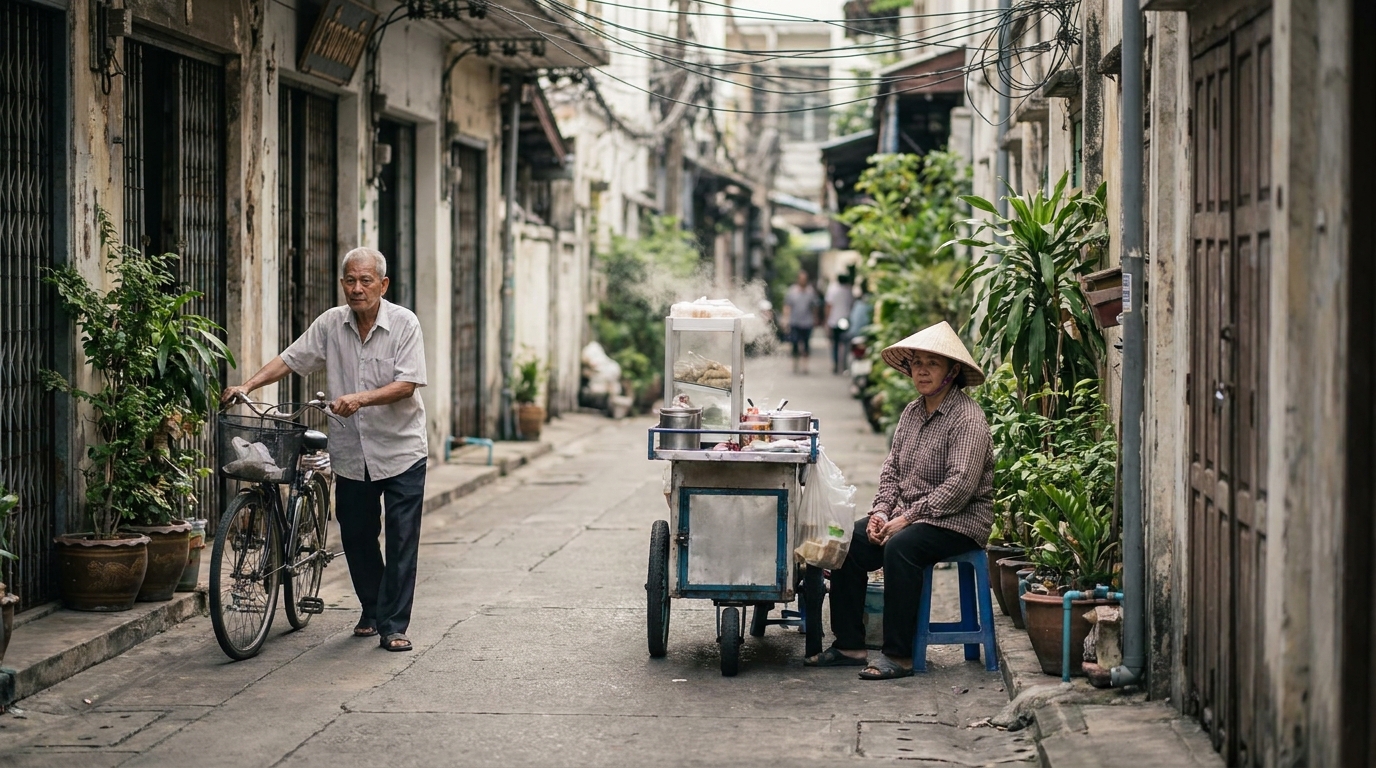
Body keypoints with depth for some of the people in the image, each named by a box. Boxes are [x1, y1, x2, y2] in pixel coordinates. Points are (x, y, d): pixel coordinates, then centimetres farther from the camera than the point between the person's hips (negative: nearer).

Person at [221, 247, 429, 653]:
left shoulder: (404, 323, -8)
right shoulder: (331, 324, 3)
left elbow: (406, 384, -15)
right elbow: (290, 360, 6)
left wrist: (360, 399, -28)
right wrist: (248, 385, -8)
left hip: (400, 452, -4)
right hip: (351, 454, 4)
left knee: (401, 542, -5)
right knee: (356, 538, 11)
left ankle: (393, 627, 0)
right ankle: (371, 611, 30)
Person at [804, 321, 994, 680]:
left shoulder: (967, 418, -14)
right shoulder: (912, 412, 12)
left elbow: (960, 486, -22)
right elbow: (892, 470, 15)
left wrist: (906, 519, -21)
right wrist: (880, 512, -4)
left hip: (959, 520, -8)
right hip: (907, 515, 8)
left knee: (900, 547, -33)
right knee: (848, 542, -9)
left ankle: (899, 656, -26)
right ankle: (849, 645, -2)